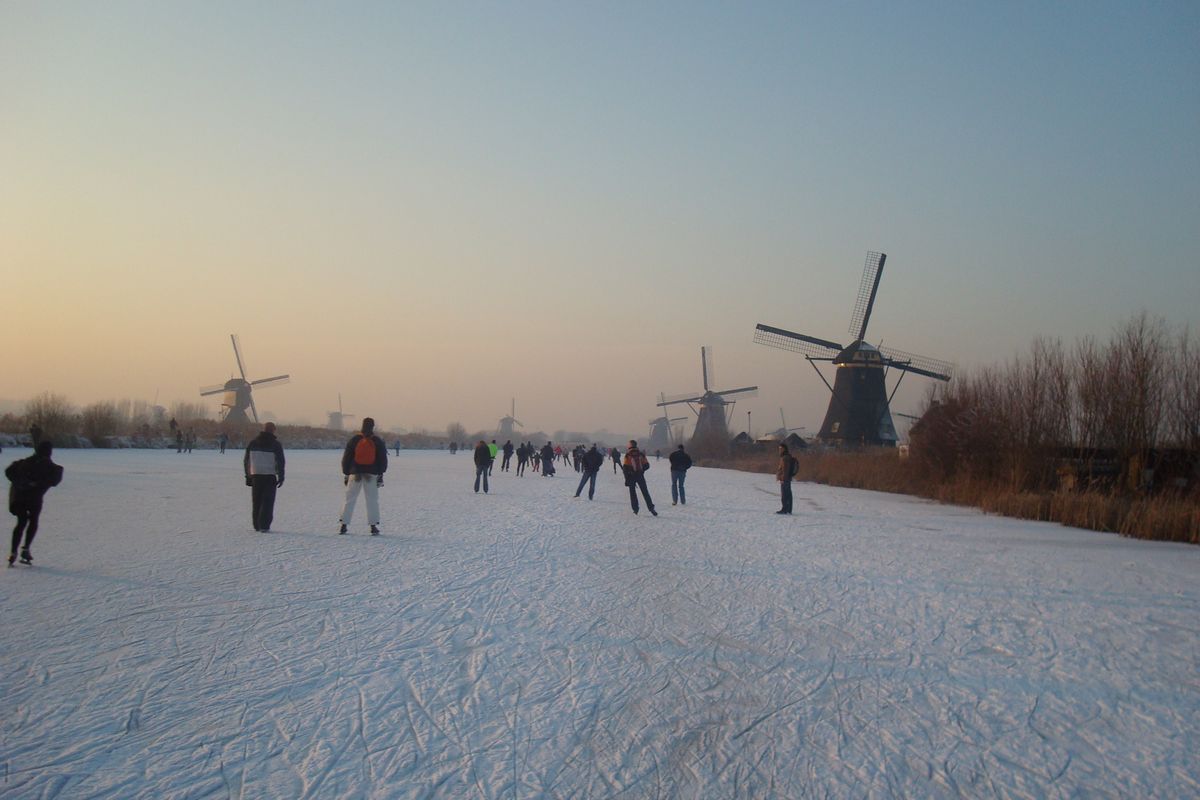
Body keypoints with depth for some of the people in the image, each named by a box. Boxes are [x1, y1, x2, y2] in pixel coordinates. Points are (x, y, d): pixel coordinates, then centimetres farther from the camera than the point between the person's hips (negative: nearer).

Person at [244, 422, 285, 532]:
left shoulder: (253, 442, 6)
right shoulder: (275, 444, -6)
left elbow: (246, 461, 10)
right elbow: (280, 462, -8)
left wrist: (248, 476, 17)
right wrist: (281, 477, -3)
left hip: (255, 476, 4)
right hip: (270, 476, -4)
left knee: (256, 502, 13)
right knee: (267, 502, 0)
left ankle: (257, 525, 18)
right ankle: (264, 526, -7)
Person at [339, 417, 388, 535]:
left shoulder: (354, 440, 1)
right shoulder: (378, 442, 1)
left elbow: (346, 458, 3)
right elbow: (383, 459, 2)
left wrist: (346, 474, 10)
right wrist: (380, 475, 8)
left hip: (355, 474, 0)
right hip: (371, 475, 0)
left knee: (350, 500, 7)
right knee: (372, 501, 4)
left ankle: (344, 525, 6)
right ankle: (373, 526, 0)